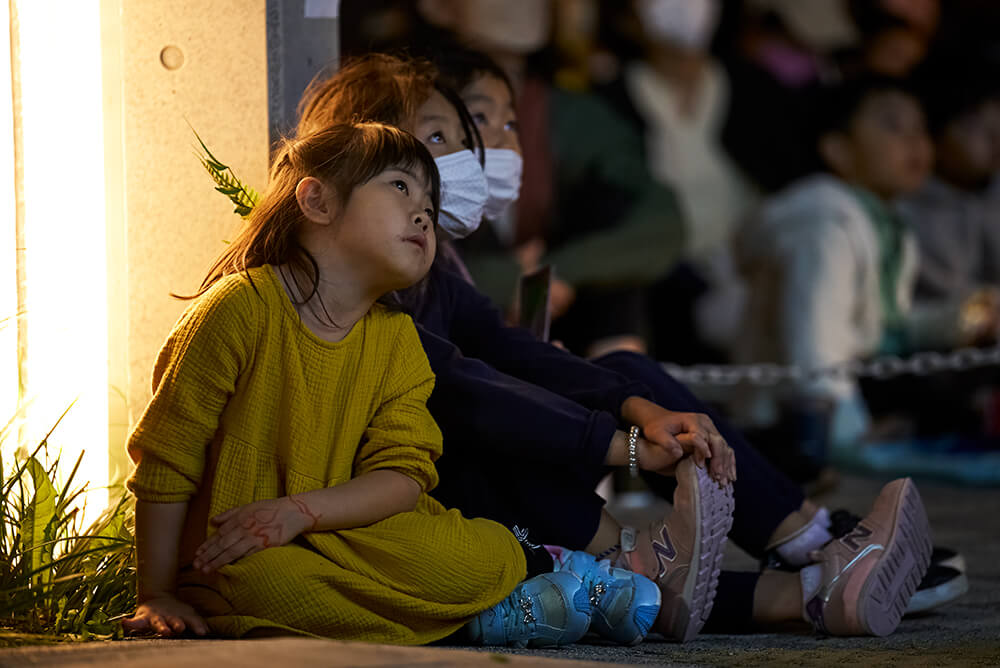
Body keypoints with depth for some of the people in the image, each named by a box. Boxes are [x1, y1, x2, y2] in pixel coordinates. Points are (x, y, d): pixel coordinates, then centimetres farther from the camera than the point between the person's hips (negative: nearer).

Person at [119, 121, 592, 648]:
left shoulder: (395, 339, 5)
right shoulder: (241, 308, -13)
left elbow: (403, 476, -3)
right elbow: (167, 456, -10)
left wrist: (298, 511, -22)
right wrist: (157, 596, -11)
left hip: (339, 533, 4)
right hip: (224, 558, -4)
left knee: (488, 555, -24)